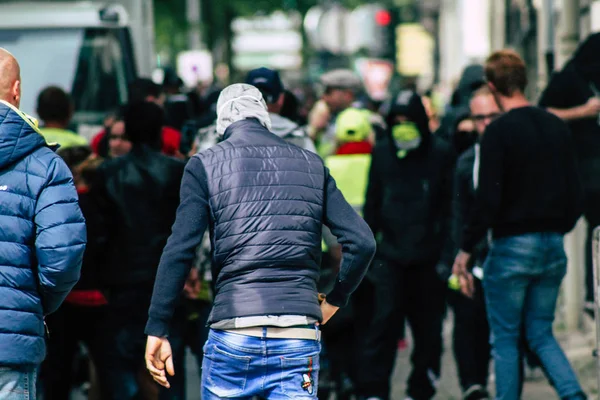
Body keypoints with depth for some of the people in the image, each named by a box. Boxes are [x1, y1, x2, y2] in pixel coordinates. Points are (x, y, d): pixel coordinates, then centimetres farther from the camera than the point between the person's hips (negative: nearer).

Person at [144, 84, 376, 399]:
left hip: (233, 333, -2)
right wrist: (334, 301, 20)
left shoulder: (205, 165, 4)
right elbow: (362, 242, 5)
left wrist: (157, 330, -2)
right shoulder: (311, 164, 12)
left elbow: (179, 251, -5)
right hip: (300, 335, 2)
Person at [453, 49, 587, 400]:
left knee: (505, 338, 6)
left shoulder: (500, 131, -12)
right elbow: (576, 195, 8)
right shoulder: (558, 128, 7)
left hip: (512, 247, -6)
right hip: (553, 246, 6)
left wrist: (466, 249, -8)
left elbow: (488, 200, -16)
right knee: (541, 334, 13)